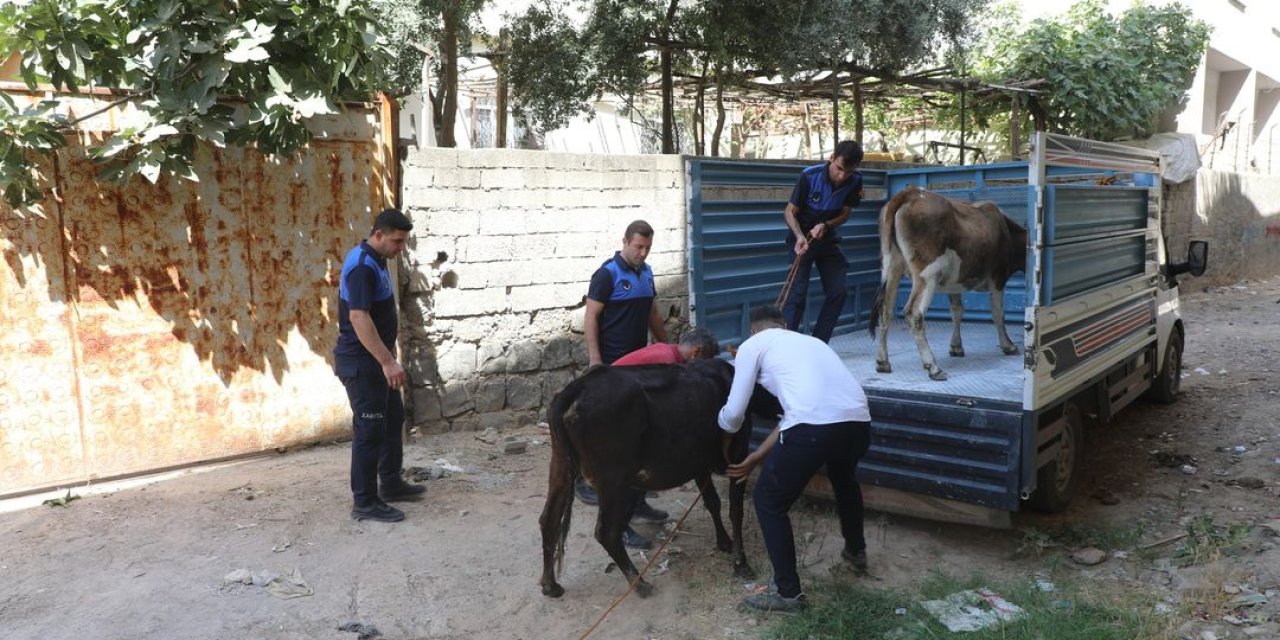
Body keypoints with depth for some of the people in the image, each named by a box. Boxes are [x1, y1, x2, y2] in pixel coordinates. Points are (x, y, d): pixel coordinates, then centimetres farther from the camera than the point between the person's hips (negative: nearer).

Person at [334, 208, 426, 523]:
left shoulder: (376, 261, 10)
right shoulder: (361, 266, -21)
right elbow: (358, 318, -29)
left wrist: (388, 358, 24)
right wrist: (388, 361, -31)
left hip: (375, 360, 10)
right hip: (361, 362, -10)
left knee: (393, 419, 18)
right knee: (370, 429, -3)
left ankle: (391, 483, 32)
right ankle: (365, 502, 7)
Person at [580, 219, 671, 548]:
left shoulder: (645, 273, 12)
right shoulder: (608, 274, -11)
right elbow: (590, 317, -13)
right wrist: (594, 360, -20)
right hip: (612, 366, -7)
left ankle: (635, 500, 20)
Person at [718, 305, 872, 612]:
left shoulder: (753, 344, 16)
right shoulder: (810, 341, 34)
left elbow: (734, 413, 14)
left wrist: (725, 433, 39)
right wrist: (758, 456, 36)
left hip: (814, 426, -7)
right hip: (859, 421, 7)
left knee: (768, 502, 17)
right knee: (844, 479, 40)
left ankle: (787, 592, 24)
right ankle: (856, 552, 61)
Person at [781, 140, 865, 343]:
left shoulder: (855, 181, -13)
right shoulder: (810, 176, -23)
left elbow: (845, 213, -2)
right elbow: (790, 211, -17)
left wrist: (825, 225, -22)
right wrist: (799, 236, -34)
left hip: (827, 238, 5)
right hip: (802, 237, -4)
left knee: (837, 292, -1)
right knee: (798, 291, -15)